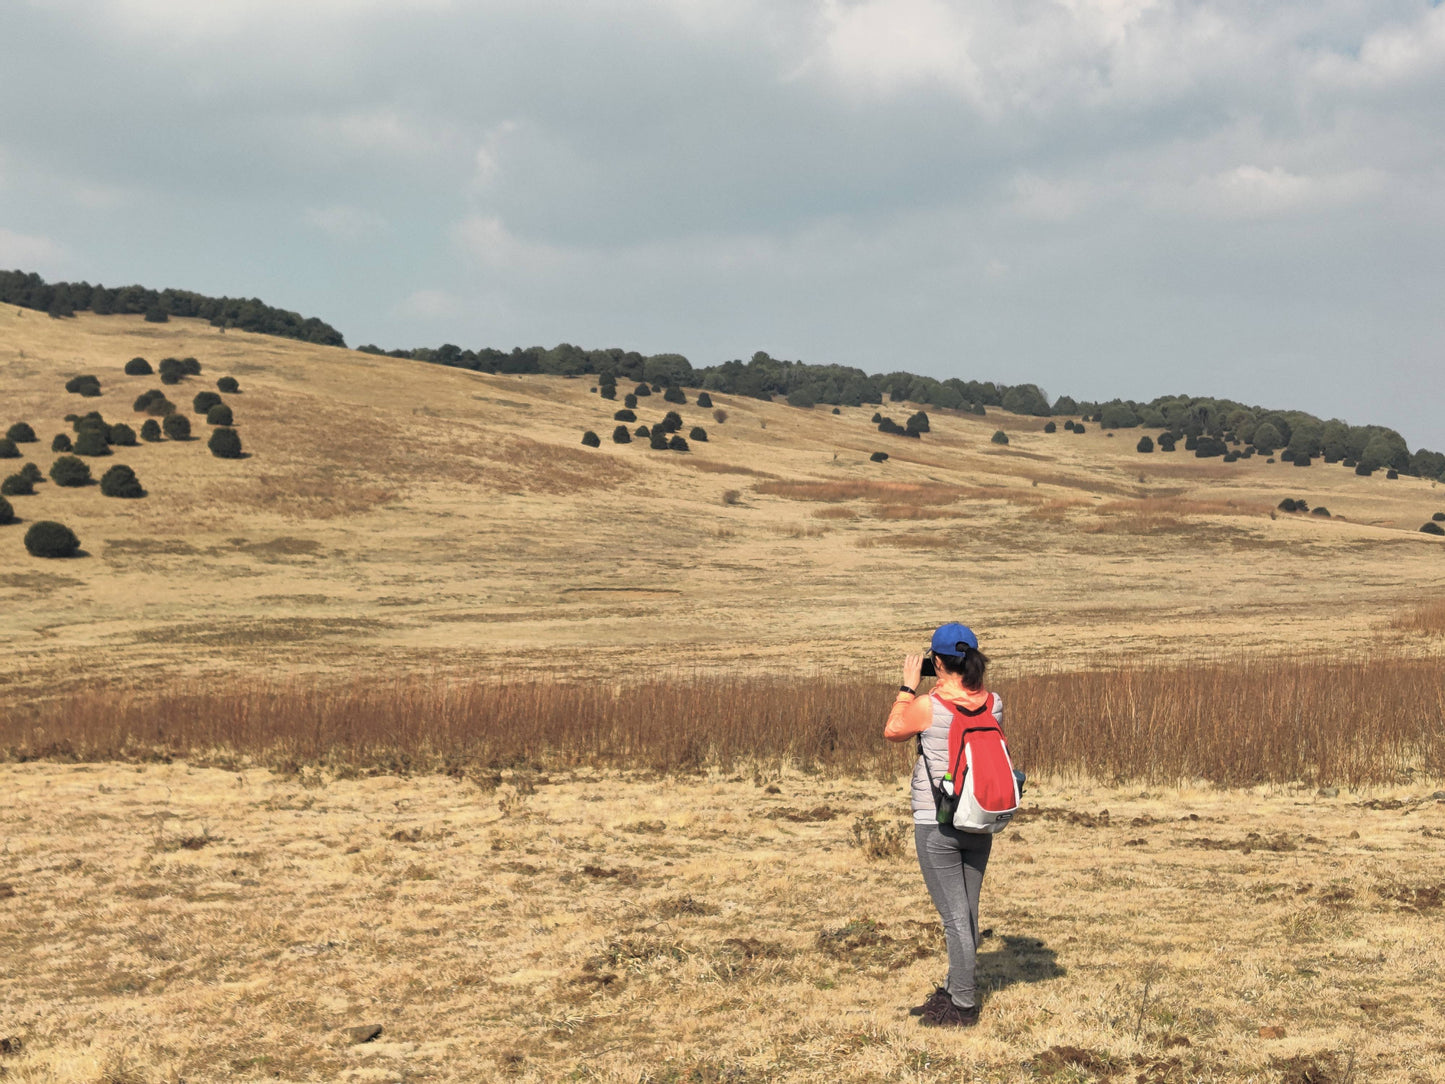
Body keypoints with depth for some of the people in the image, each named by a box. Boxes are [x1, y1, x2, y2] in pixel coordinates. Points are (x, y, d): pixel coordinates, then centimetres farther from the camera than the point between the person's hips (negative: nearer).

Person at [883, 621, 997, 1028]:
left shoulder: (928, 707, -17)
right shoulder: (993, 703, -3)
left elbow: (892, 731, 1)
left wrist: (908, 686, 7)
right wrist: (957, 687, 14)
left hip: (936, 824, -5)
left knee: (955, 916, 1)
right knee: (966, 912, 17)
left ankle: (963, 1005, 8)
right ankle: (954, 990, 31)